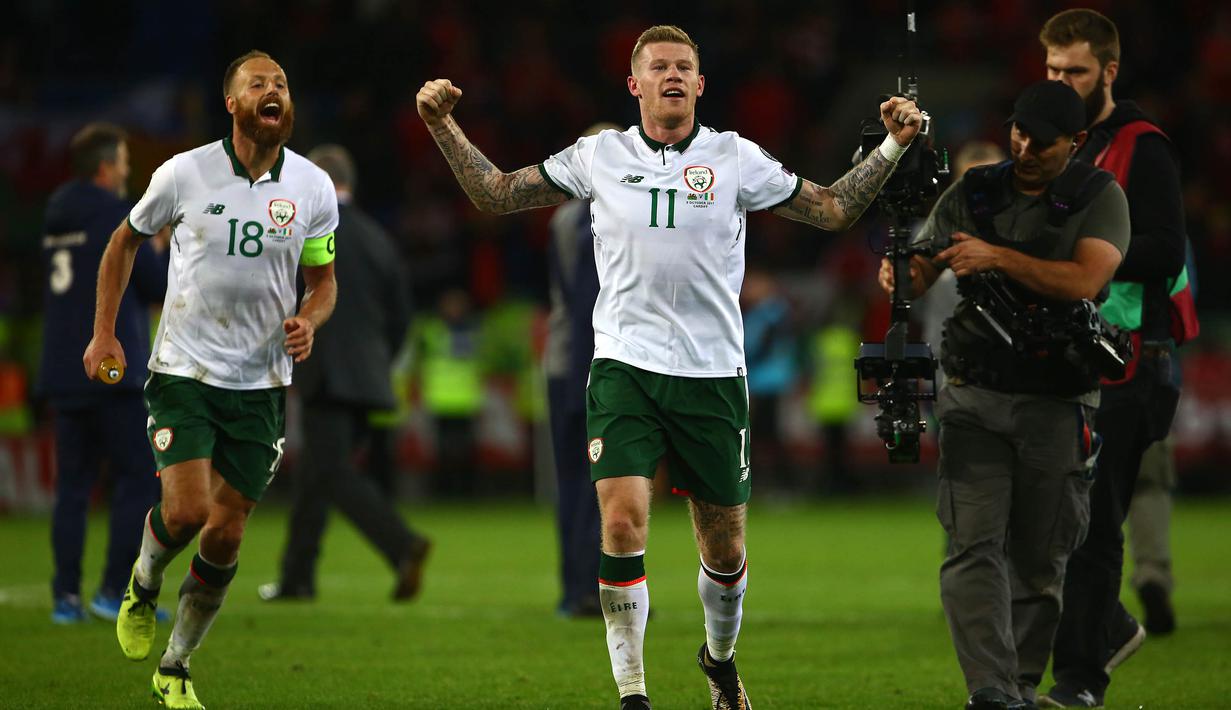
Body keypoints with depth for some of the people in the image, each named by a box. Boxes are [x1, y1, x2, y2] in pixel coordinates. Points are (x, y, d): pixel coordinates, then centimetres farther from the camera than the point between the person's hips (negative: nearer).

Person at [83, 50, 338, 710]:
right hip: (183, 373, -2)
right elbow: (126, 240, 10)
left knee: (226, 535, 1)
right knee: (186, 511, -18)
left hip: (261, 383, 2)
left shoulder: (313, 187, -1)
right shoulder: (184, 173, -7)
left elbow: (323, 279, 12)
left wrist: (309, 321, -10)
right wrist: (103, 331, 6)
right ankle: (142, 588, 17)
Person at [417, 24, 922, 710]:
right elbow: (496, 194, 11)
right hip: (625, 366, -1)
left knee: (726, 553, 7)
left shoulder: (736, 157, 3)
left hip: (713, 374, 1)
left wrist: (893, 146, -2)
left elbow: (834, 209, 9)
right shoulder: (599, 156, 4)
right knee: (623, 526, -17)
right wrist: (443, 126, 2)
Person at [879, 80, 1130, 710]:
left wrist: (998, 257, -22)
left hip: (1056, 406, -1)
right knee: (973, 546, -14)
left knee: (1039, 561, 5)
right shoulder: (972, 195, 9)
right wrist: (898, 273, -16)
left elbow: (1084, 280, -15)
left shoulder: (1100, 199, 1)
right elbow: (918, 270, 8)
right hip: (975, 398, 1)